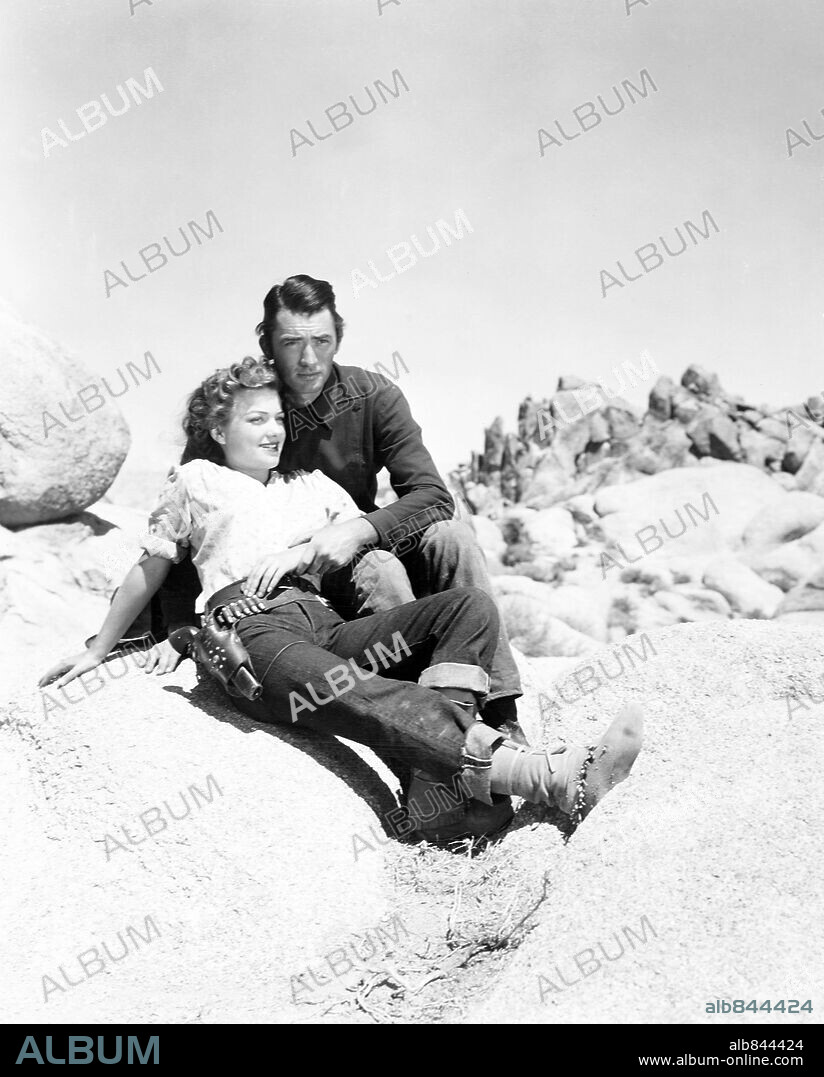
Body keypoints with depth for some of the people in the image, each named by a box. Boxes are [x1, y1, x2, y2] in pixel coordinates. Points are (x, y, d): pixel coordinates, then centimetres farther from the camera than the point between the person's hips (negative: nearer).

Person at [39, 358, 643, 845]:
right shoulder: (197, 479, 23)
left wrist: (309, 549, 3)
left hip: (329, 627, 6)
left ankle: (437, 790, -40)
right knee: (366, 698, -37)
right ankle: (561, 780, -55)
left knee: (471, 605, -20)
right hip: (253, 631, -5)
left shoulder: (311, 485, 33)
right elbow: (149, 572, 26)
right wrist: (98, 650, 28)